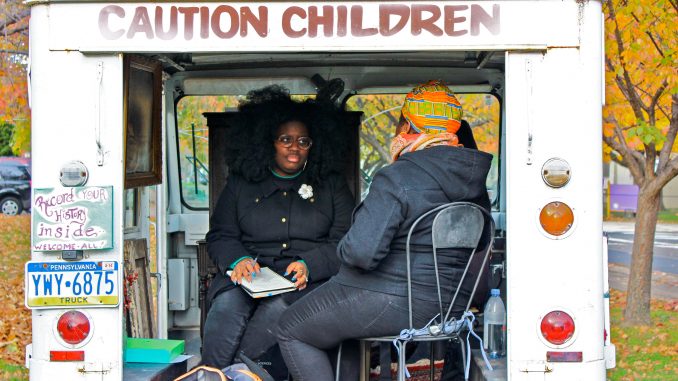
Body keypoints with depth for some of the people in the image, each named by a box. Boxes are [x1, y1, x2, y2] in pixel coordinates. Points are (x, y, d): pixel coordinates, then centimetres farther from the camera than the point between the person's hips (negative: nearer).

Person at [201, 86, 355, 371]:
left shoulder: (331, 185, 16)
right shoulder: (240, 183, 20)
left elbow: (345, 242, 6)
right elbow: (220, 235, 15)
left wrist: (308, 265, -13)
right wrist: (238, 260, -9)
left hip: (309, 281, -1)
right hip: (250, 273, 1)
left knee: (277, 309, -36)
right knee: (226, 307, -34)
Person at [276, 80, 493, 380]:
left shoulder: (397, 178, -21)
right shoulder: (474, 179, 4)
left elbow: (361, 252, -29)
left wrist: (343, 249, -6)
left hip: (394, 304, -9)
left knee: (291, 331, 10)